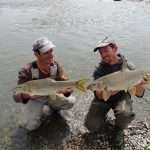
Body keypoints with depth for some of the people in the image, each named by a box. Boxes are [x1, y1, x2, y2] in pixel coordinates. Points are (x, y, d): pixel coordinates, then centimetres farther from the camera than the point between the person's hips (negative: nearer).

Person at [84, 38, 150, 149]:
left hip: (121, 96, -1)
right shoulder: (99, 70, -12)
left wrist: (141, 84, -37)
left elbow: (139, 94, -13)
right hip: (103, 98, 1)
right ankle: (103, 119, 20)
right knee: (91, 125, -16)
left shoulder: (128, 67, -14)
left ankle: (119, 130, 0)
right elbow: (99, 95, -16)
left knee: (125, 113, -35)